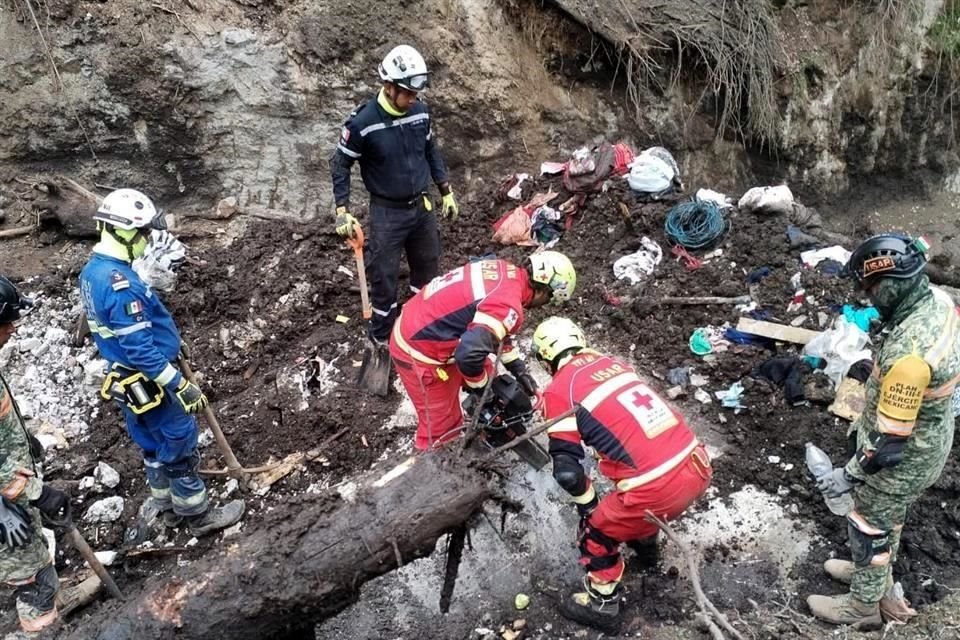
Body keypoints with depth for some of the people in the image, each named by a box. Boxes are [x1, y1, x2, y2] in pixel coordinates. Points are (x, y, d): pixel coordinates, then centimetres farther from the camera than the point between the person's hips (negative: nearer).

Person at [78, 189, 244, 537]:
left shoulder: (92, 270, 2)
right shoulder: (120, 283, -29)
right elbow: (139, 348, -28)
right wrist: (180, 385, -25)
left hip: (127, 380, 10)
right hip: (149, 382, -10)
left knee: (155, 447, 23)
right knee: (180, 448, 6)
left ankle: (170, 507, 39)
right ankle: (199, 515, 21)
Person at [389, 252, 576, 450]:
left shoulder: (505, 271, 2)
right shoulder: (508, 307, -26)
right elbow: (469, 353, -38)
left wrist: (519, 371, 17)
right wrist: (480, 386, -16)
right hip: (419, 351, -9)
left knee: (485, 373, 24)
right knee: (441, 428, 3)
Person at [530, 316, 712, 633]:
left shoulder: (558, 391, -4)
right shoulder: (612, 362, 14)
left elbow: (567, 469, -5)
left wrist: (588, 505, 13)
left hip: (658, 489, -7)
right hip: (697, 466, 7)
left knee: (597, 534, 18)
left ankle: (601, 605, 34)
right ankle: (645, 542, 61)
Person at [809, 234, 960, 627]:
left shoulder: (908, 354, -41)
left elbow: (890, 439, -30)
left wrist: (850, 475, -16)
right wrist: (867, 418, 16)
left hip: (904, 458, -8)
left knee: (870, 527, 16)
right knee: (890, 516, 30)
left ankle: (865, 605, 40)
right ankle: (876, 575, 55)